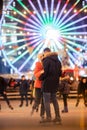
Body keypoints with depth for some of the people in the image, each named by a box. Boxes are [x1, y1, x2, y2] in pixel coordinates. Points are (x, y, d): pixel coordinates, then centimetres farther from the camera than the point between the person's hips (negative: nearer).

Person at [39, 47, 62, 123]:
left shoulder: (46, 60, -12)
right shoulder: (57, 60, 14)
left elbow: (45, 71, -18)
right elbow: (60, 72, 16)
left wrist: (41, 78, -2)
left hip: (47, 82, -8)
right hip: (55, 83, 8)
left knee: (46, 100, -2)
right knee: (54, 100, 14)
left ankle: (48, 117, -5)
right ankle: (58, 117, 13)